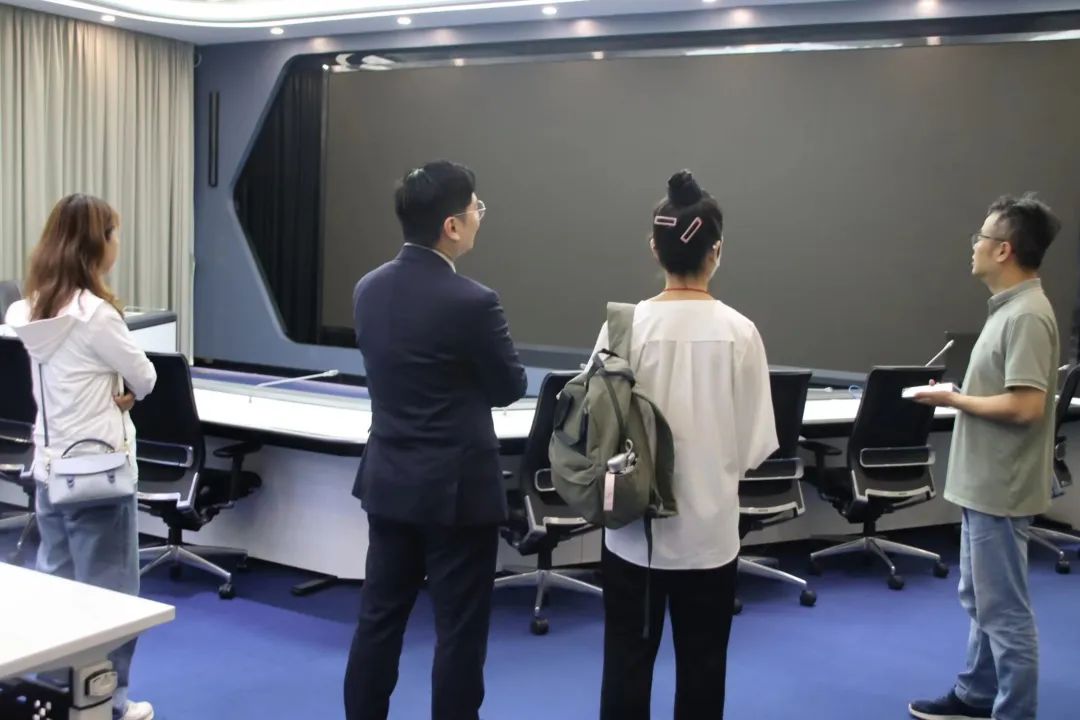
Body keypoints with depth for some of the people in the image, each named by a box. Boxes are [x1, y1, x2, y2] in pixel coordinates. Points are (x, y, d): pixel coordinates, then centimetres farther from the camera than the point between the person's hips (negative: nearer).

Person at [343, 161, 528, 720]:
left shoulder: (368, 289, 1)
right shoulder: (472, 302, -20)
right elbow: (510, 388, -7)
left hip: (389, 480, 7)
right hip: (456, 488, -7)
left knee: (379, 618, 16)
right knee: (459, 630, 6)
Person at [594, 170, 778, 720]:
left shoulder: (627, 324, -11)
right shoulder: (739, 332, -10)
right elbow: (754, 444, -5)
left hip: (635, 529, 0)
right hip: (709, 529, 0)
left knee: (627, 665, 11)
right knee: (701, 668, 15)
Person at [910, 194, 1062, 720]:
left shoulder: (1026, 315, -21)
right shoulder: (1009, 308, 10)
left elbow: (1025, 405, -26)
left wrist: (953, 399, -15)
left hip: (1000, 490, -10)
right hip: (983, 484, 11)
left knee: (1003, 610, 0)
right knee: (980, 600, 21)